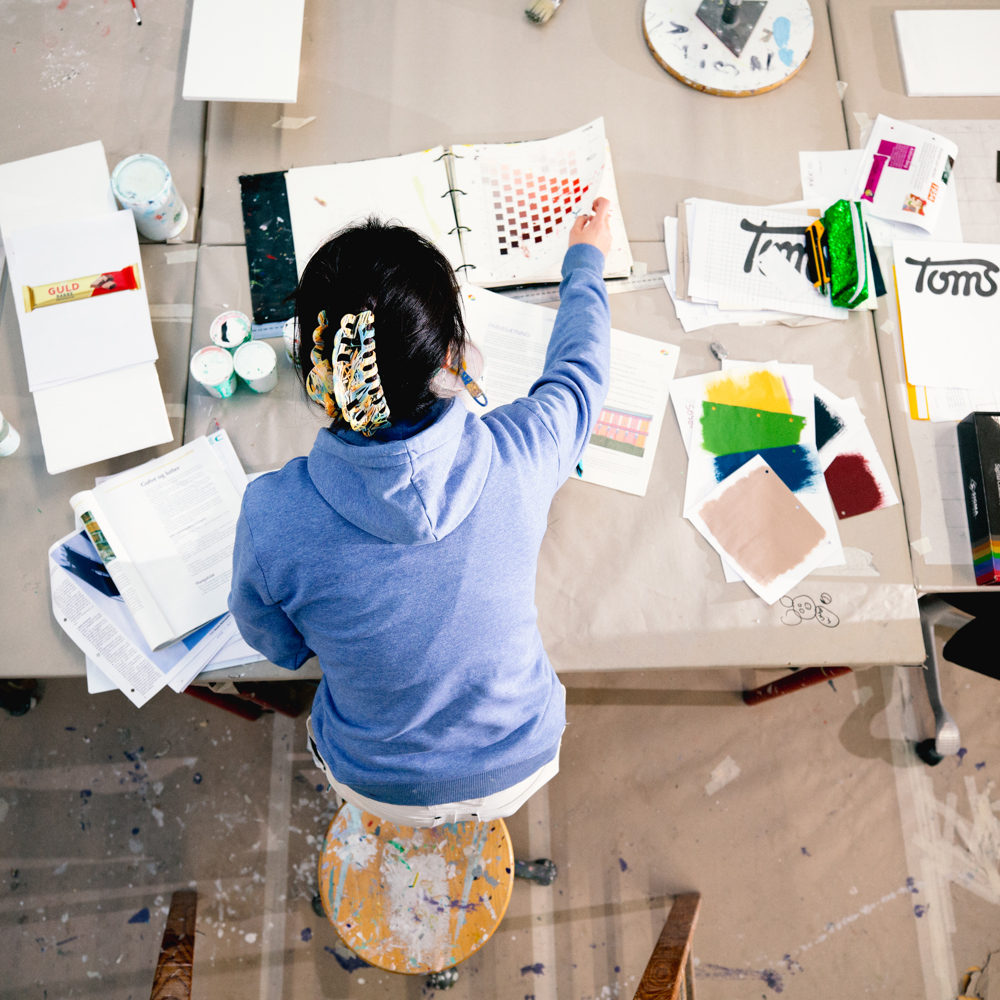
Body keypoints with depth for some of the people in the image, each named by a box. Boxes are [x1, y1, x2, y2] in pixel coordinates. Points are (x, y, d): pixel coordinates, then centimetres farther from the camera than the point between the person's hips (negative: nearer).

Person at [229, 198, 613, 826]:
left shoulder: (272, 516, -32)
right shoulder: (518, 460, -32)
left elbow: (277, 644, -9)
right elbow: (580, 369, -6)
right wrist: (585, 261, 14)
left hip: (377, 788, 0)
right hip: (520, 766, 1)